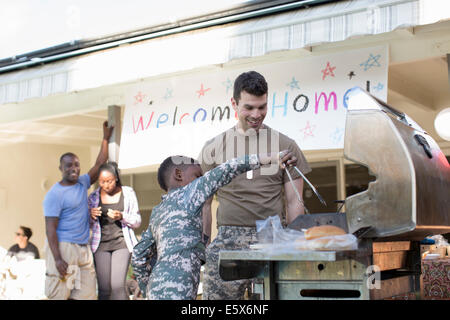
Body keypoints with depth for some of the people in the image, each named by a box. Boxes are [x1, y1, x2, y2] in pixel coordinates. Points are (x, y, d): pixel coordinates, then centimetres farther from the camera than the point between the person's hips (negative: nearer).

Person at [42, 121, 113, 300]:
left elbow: (99, 164, 22)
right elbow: (50, 229, -12)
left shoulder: (82, 184, 14)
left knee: (85, 295, 0)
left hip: (84, 250, 7)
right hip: (63, 248, -7)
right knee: (59, 295, -8)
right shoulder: (55, 194, -8)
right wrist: (57, 259, -20)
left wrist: (106, 138, 20)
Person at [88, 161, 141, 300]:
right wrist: (90, 216, -8)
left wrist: (122, 216, -14)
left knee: (118, 285, -15)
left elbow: (137, 221, 6)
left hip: (121, 243, -2)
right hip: (101, 244, 2)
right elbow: (89, 225, 15)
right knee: (104, 289, -5)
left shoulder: (128, 193, 2)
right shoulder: (93, 197, 6)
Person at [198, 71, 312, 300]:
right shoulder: (213, 148, 12)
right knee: (217, 295, -8)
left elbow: (294, 202, 11)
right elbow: (204, 203, 14)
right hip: (228, 238, 0)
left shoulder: (285, 146, 11)